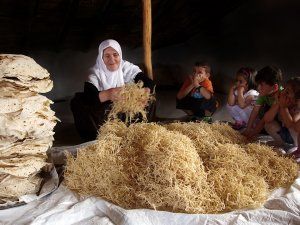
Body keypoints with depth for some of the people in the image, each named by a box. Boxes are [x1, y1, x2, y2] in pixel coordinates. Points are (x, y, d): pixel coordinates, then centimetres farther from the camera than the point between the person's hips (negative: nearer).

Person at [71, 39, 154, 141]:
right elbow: (89, 96, -29)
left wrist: (144, 93, -44)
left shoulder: (128, 67, -7)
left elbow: (149, 82, -18)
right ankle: (97, 138, -20)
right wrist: (107, 94, -51)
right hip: (103, 115, 0)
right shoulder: (96, 73, -10)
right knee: (77, 102, -22)